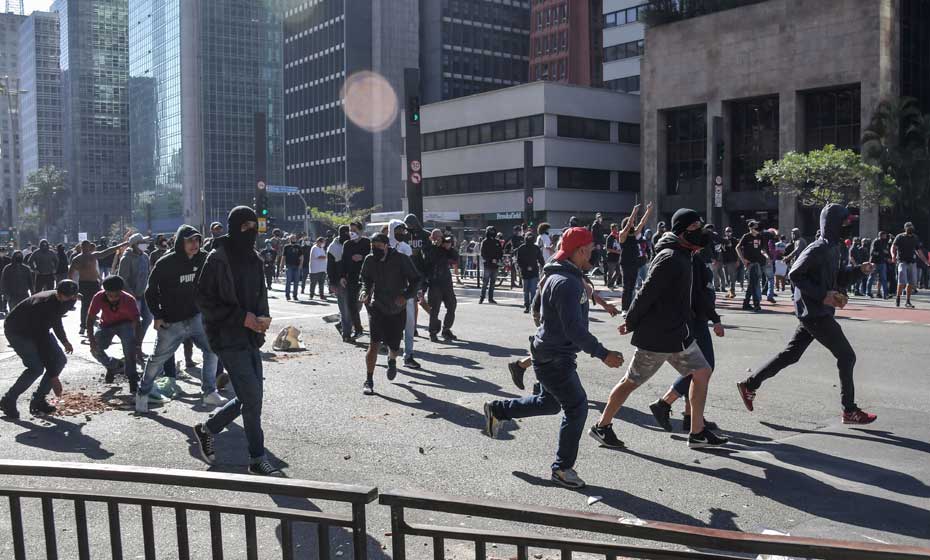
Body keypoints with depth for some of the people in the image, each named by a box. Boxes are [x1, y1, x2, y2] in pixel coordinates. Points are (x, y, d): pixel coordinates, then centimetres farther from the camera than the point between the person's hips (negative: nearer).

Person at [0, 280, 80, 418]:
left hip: (37, 329, 8)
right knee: (36, 368, -22)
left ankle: (38, 400, 3)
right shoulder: (43, 306, -38)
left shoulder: (62, 302, -13)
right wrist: (53, 376, -32)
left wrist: (64, 341, 5)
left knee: (60, 360, -5)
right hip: (17, 330, -8)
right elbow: (42, 342, -34)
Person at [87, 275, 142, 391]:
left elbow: (136, 322, -30)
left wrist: (138, 343, -39)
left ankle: (132, 378, -22)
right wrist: (91, 339, -29)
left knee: (129, 343, -31)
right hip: (107, 325, 3)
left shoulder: (129, 299, -30)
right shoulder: (99, 298, -26)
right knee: (95, 349, -16)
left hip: (125, 324, -3)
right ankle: (113, 365, 16)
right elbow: (90, 319, -19)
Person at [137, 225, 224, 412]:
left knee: (212, 350, -5)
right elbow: (151, 291, -3)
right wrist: (157, 316, -7)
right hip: (171, 323, -3)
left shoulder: (203, 260, -3)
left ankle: (209, 393, 7)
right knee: (158, 359, 6)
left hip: (196, 318, 3)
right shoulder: (165, 264, -13)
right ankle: (143, 393, 28)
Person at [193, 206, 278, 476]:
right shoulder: (218, 259, -12)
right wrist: (241, 317, -18)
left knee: (250, 397, 12)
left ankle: (208, 429, 34)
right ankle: (257, 459, 5)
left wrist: (263, 317, 0)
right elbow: (202, 298, -12)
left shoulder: (254, 259, 11)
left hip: (251, 338, 8)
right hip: (228, 338, -8)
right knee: (252, 396, -8)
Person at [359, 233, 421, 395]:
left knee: (394, 347, 9)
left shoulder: (401, 259, -15)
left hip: (397, 310, 0)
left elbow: (416, 280, -10)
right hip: (377, 307, 1)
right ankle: (369, 381, -4)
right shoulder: (369, 260, -6)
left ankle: (392, 360, 47)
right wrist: (365, 291, -7)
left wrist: (406, 296, -26)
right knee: (375, 344, -14)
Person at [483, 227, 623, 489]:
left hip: (550, 354, 11)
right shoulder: (566, 283, -24)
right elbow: (574, 328, -29)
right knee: (576, 407, -2)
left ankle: (497, 410, 34)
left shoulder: (570, 277, 10)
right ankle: (563, 467, 11)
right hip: (555, 358, -11)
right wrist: (603, 354, -27)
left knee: (550, 402, 24)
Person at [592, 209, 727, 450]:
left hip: (677, 333, 10)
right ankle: (601, 427, 15)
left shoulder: (683, 256, 11)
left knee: (702, 373, 9)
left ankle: (697, 433, 16)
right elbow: (647, 293, -22)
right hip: (657, 337, -10)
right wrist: (630, 324, -13)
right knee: (632, 381, 1)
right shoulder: (670, 259, -21)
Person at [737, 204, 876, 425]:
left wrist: (859, 270, 2)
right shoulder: (818, 249, -17)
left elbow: (840, 279, 18)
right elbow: (794, 275, -19)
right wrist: (822, 295, -22)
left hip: (816, 313, 10)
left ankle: (749, 385, 20)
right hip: (815, 313, -10)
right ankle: (850, 411, 7)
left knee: (790, 354, 14)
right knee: (846, 356, -3)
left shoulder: (836, 248, 13)